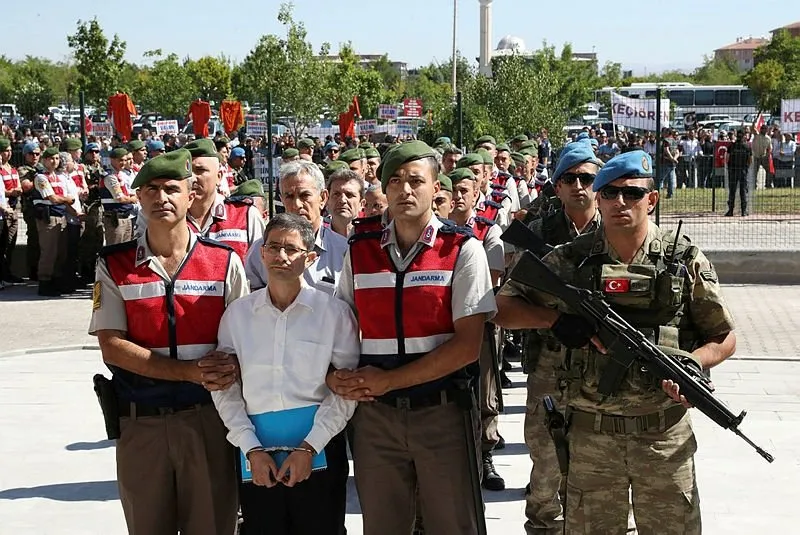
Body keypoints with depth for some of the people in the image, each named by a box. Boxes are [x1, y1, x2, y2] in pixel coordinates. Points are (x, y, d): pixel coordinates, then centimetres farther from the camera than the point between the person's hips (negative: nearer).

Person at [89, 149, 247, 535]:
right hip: (140, 423, 1)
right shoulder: (113, 265, 2)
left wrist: (232, 366, -19)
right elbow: (112, 346, -5)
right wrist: (192, 371, -15)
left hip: (208, 419, 0)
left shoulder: (224, 261, 4)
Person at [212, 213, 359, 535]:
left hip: (319, 452, -1)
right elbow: (225, 390, 4)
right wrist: (251, 449, -5)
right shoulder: (237, 313, 4)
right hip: (256, 455, 2)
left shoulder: (335, 312, -2)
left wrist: (309, 447, -10)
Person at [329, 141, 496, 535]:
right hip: (374, 414, 3)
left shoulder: (463, 251, -4)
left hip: (442, 412, -3)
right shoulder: (359, 252, 8)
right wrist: (336, 376, -9)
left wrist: (389, 380, -12)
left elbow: (467, 346, -10)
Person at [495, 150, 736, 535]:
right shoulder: (570, 260, 0)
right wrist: (555, 318, -14)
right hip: (591, 432, 0)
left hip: (665, 434, 0)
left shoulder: (686, 261, 0)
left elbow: (724, 338, 6)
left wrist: (691, 363, -14)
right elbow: (503, 307, 2)